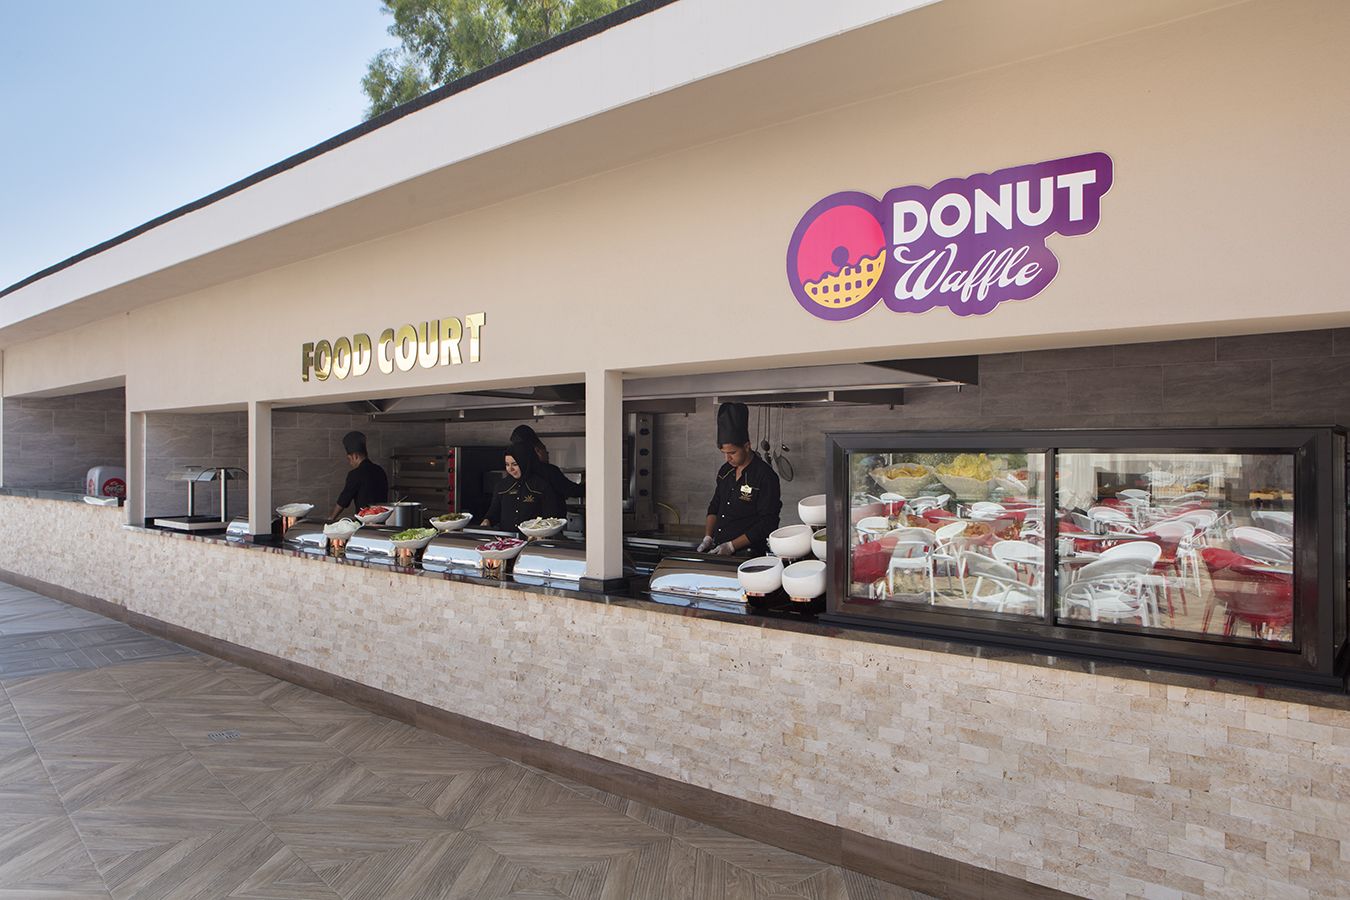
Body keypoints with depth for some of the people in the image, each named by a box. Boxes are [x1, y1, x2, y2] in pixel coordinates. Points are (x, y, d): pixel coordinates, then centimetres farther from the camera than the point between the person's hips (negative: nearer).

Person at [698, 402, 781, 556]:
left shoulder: (765, 477, -10)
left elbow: (767, 524, -11)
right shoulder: (725, 471, 12)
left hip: (747, 553, -6)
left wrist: (732, 546, -13)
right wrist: (708, 538, 8)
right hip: (717, 550, 6)